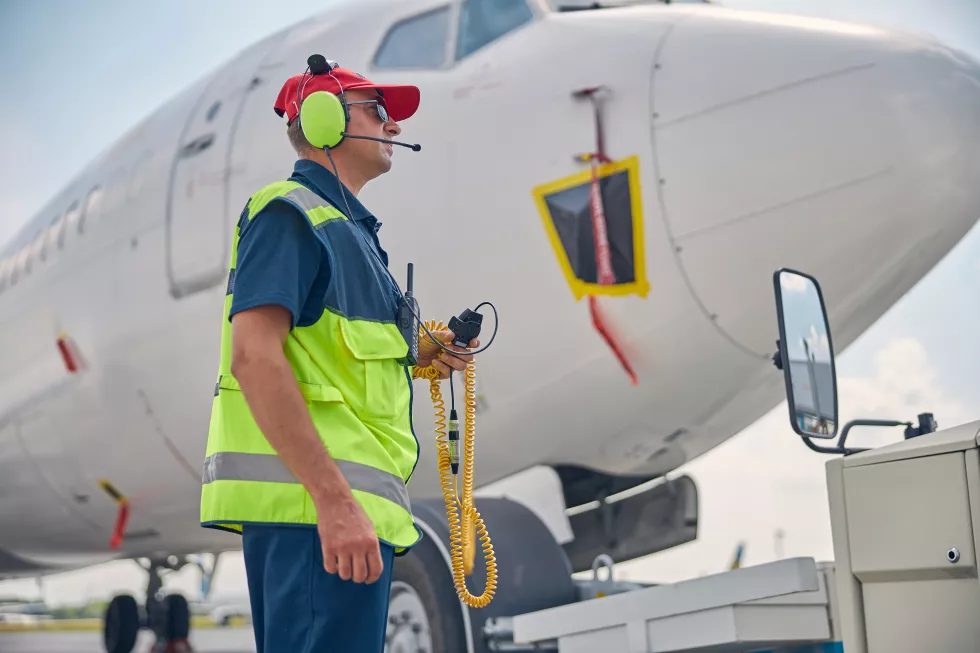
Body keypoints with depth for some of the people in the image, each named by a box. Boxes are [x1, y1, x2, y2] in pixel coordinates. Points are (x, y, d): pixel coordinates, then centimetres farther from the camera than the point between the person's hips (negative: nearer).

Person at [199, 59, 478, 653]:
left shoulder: (347, 226, 26)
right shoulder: (290, 212, -5)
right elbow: (254, 357, -18)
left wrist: (417, 353, 12)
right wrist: (334, 501, -25)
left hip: (347, 504, 10)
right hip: (313, 506, -10)